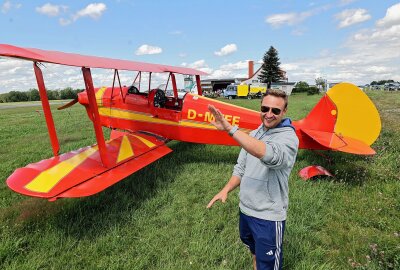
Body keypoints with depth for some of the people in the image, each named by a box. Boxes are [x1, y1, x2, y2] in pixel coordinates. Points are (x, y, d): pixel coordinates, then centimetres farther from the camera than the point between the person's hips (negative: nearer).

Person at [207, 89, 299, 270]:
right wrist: (226, 189, -7)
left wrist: (230, 129, -44)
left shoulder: (288, 137, -18)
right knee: (253, 248, 29)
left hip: (268, 215, -6)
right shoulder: (253, 135, 3)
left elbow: (269, 155, -40)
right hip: (245, 208, 7)